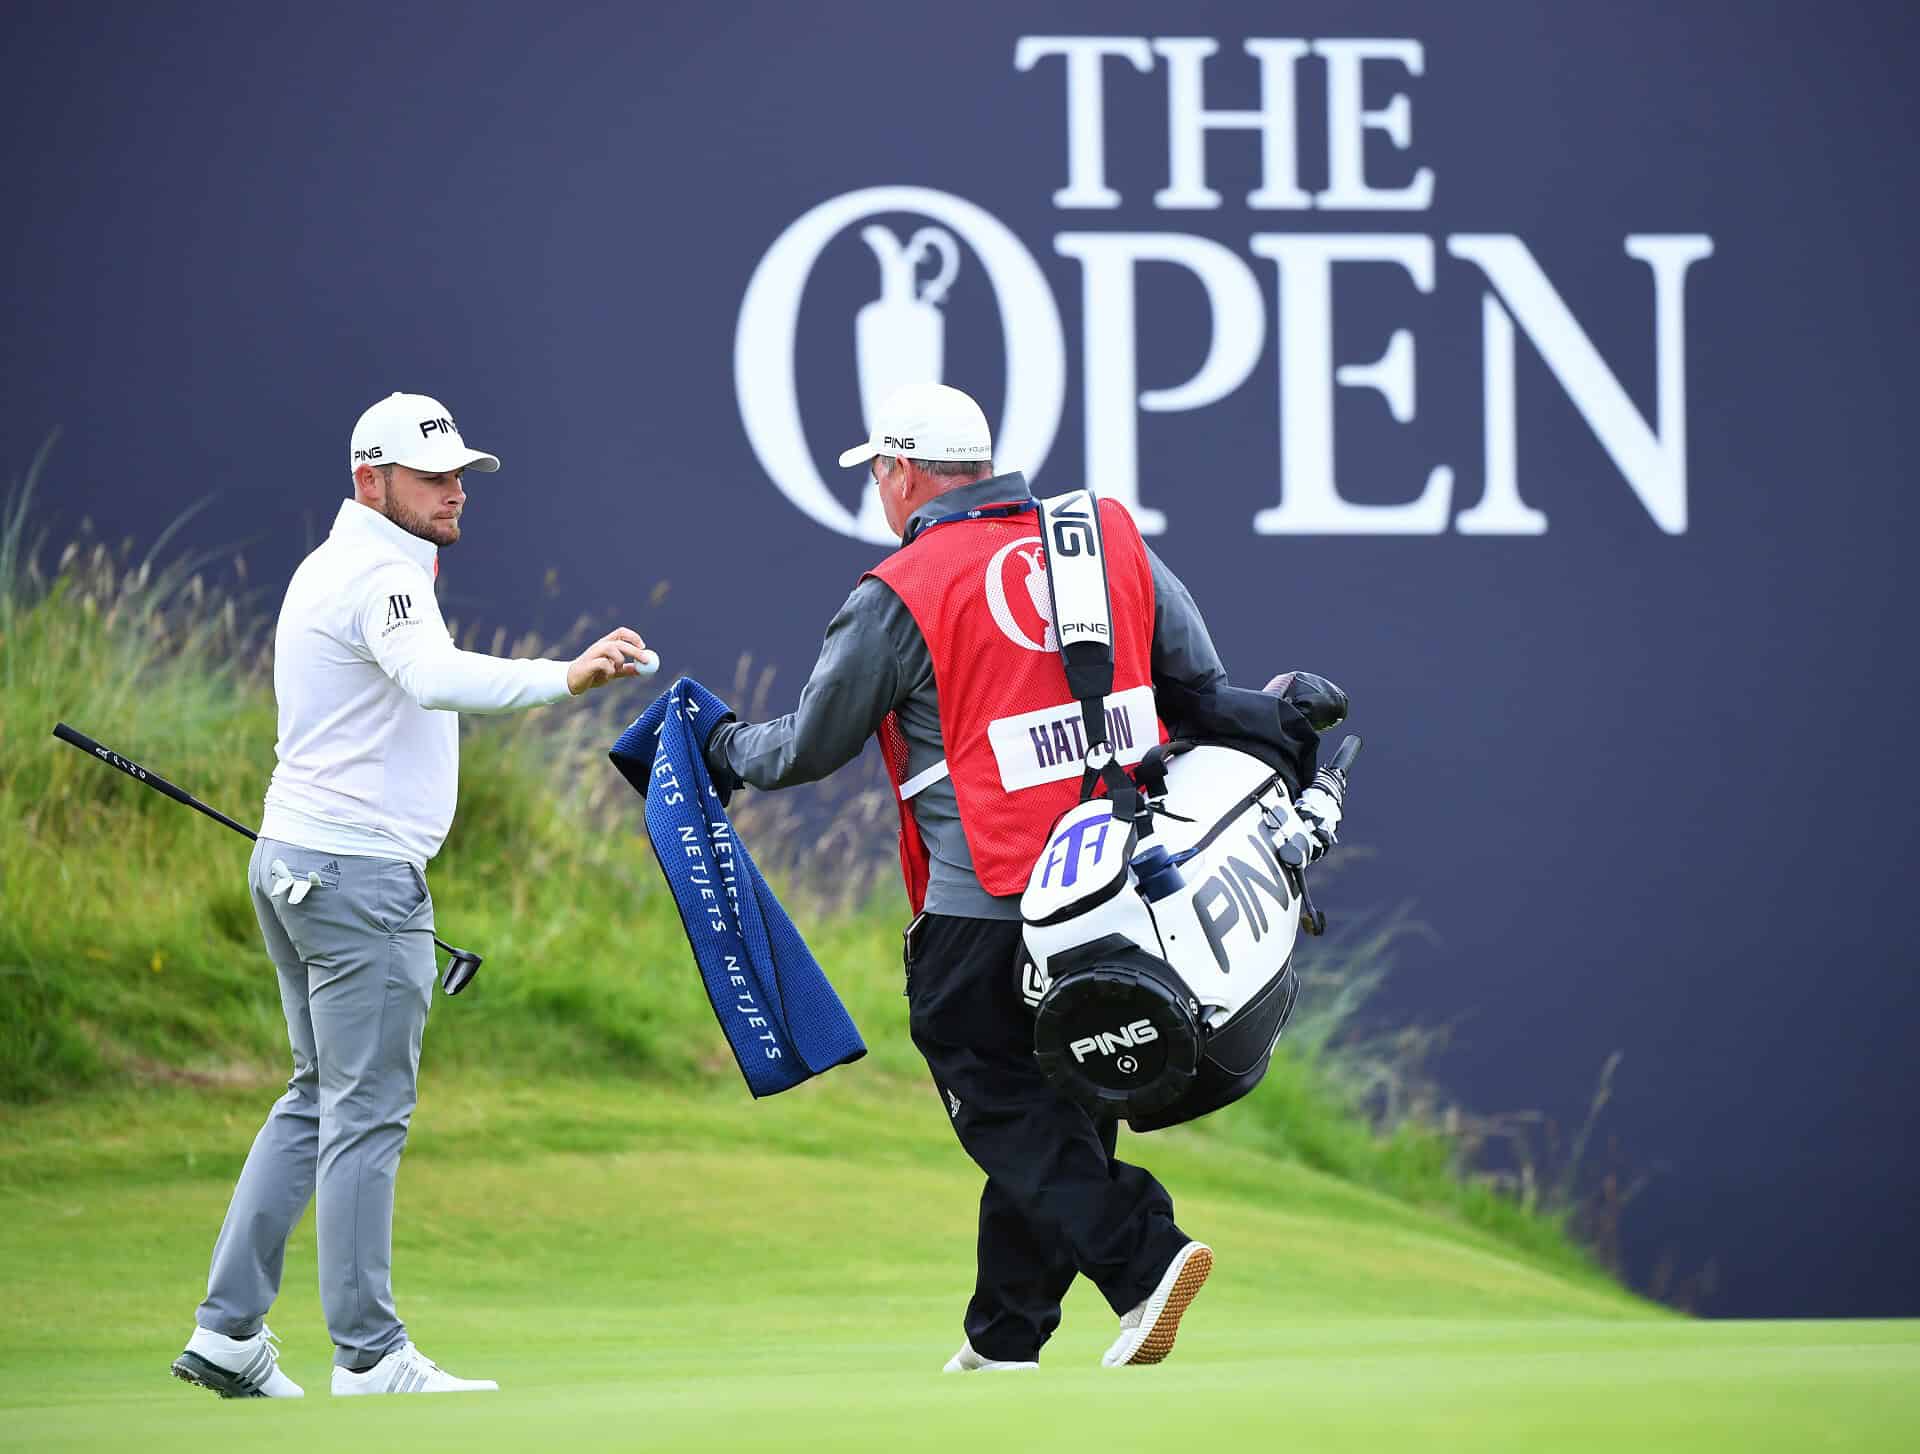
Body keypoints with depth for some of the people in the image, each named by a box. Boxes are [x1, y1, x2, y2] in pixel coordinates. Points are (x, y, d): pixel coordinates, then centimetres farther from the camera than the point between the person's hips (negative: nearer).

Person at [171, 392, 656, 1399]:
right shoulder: (380, 576, -16)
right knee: (368, 1114, -8)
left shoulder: (328, 569, 17)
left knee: (320, 1100, 16)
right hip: (362, 873, -11)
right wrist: (567, 677, -48)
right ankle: (369, 1359, -7)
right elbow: (434, 680, -38)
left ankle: (228, 1329, 14)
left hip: (292, 863, 11)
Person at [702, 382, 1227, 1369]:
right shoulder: (1109, 538, 8)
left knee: (1006, 1112, 0)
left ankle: (1143, 1257, -20)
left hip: (984, 907, -6)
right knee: (1057, 1102, 15)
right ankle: (1007, 1334, 22)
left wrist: (728, 755, 24)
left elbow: (810, 747, 3)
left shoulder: (898, 595, -6)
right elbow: (1203, 683, 11)